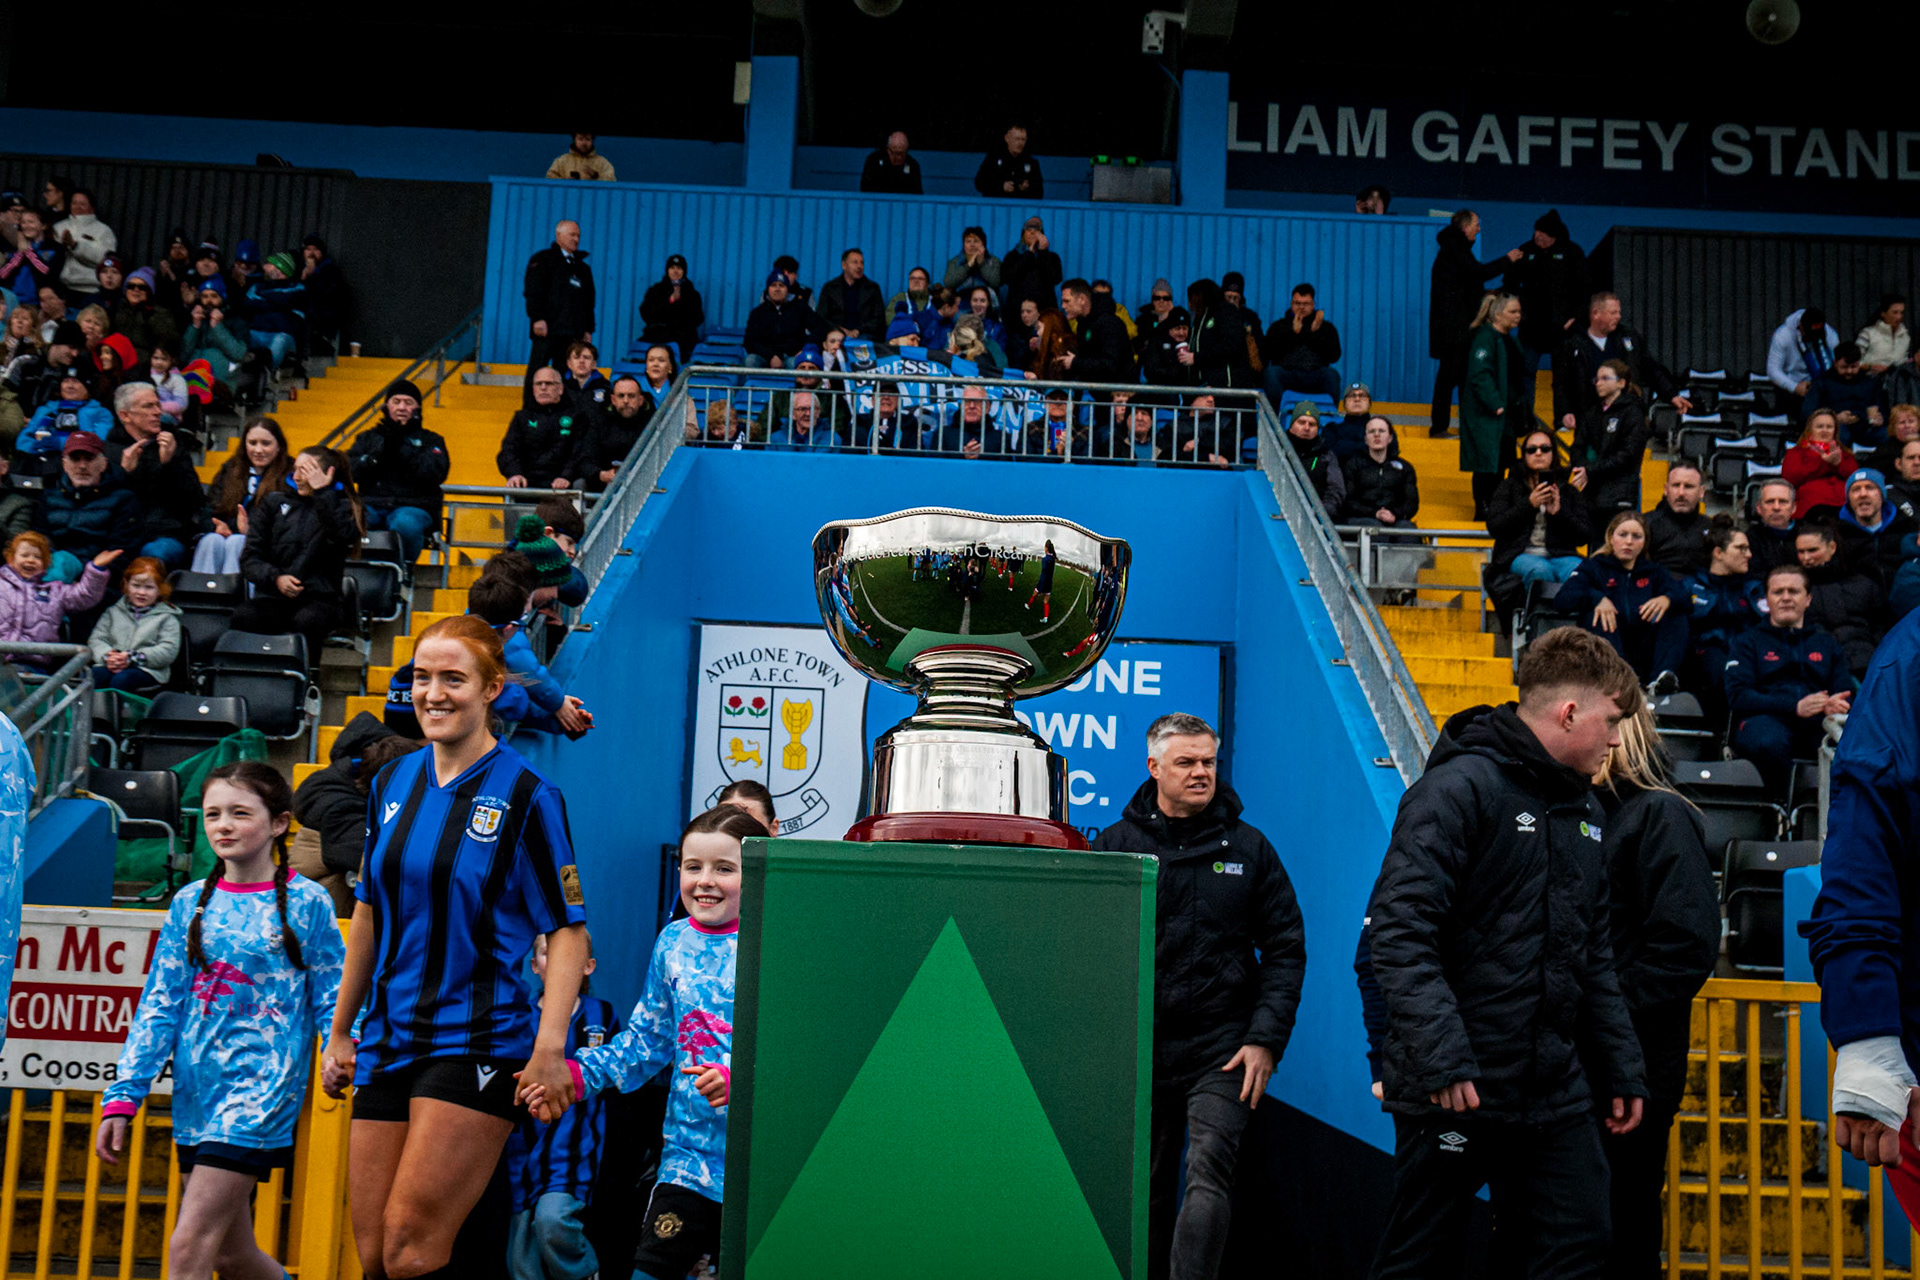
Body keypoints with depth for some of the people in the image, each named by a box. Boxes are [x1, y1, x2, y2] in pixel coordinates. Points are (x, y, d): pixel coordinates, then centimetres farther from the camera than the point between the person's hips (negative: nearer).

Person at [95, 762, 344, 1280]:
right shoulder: (190, 904, 9)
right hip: (196, 1090, 5)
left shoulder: (307, 903, -2)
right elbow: (159, 1006, 9)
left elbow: (333, 1003, 1)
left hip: (262, 1084, -5)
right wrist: (122, 1098, 5)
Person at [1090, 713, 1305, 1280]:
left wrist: (1266, 1040, -3)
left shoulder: (1247, 847, 6)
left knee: (1208, 1170, -17)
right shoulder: (1115, 845, 5)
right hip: (1138, 1048, 1)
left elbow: (1285, 949, 7)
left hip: (1222, 1050, -1)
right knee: (1148, 1188, 10)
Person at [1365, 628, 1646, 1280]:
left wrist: (1623, 1069, 18)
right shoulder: (1458, 789, -12)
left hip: (1555, 1092, 8)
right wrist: (1442, 1056, -27)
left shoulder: (1583, 809, 16)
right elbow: (1400, 932, -21)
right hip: (1454, 1093, -8)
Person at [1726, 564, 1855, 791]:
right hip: (1766, 719, -2)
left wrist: (1835, 706, -11)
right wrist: (1794, 706, -13)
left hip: (1816, 725, 2)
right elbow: (1737, 696, 2)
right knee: (1769, 742, -39)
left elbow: (1845, 693, 16)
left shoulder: (1828, 642, 28)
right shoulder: (1748, 641, 19)